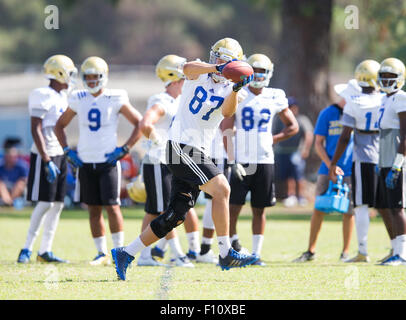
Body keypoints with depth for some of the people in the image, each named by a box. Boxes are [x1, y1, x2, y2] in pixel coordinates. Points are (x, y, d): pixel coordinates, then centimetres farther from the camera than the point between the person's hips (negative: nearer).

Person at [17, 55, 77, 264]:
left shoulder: (61, 97, 13)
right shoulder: (42, 97, -14)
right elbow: (36, 130, -17)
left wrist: (67, 155, 20)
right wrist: (47, 161, -21)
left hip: (59, 155, 9)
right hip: (45, 155, -9)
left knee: (57, 204, 6)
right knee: (45, 203, -10)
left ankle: (45, 250, 10)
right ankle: (27, 249, -3)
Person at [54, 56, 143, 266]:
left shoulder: (115, 99, -4)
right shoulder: (78, 100, 5)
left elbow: (140, 124, -1)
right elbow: (60, 125, 18)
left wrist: (124, 149, -8)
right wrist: (67, 151, 7)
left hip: (108, 161, -4)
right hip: (85, 162, 4)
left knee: (112, 206, -9)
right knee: (94, 209, 5)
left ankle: (119, 250, 0)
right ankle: (101, 253, 12)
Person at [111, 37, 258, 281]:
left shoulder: (229, 89, 10)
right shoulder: (199, 73, 3)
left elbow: (227, 112, -11)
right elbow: (188, 67, -22)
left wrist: (236, 89, -29)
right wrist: (216, 68, -35)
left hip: (197, 154, 6)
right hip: (180, 146, -6)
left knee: (176, 216, 6)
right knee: (221, 189, -19)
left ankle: (126, 253, 15)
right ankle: (226, 254, -16)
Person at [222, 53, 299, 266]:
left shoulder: (274, 98, 6)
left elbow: (293, 126, 16)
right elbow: (226, 130, -6)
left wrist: (273, 139, 1)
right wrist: (231, 159, -15)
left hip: (264, 160, 2)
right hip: (240, 159, -2)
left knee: (259, 209, 5)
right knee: (233, 206, -6)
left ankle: (256, 253, 11)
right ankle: (233, 241, 14)